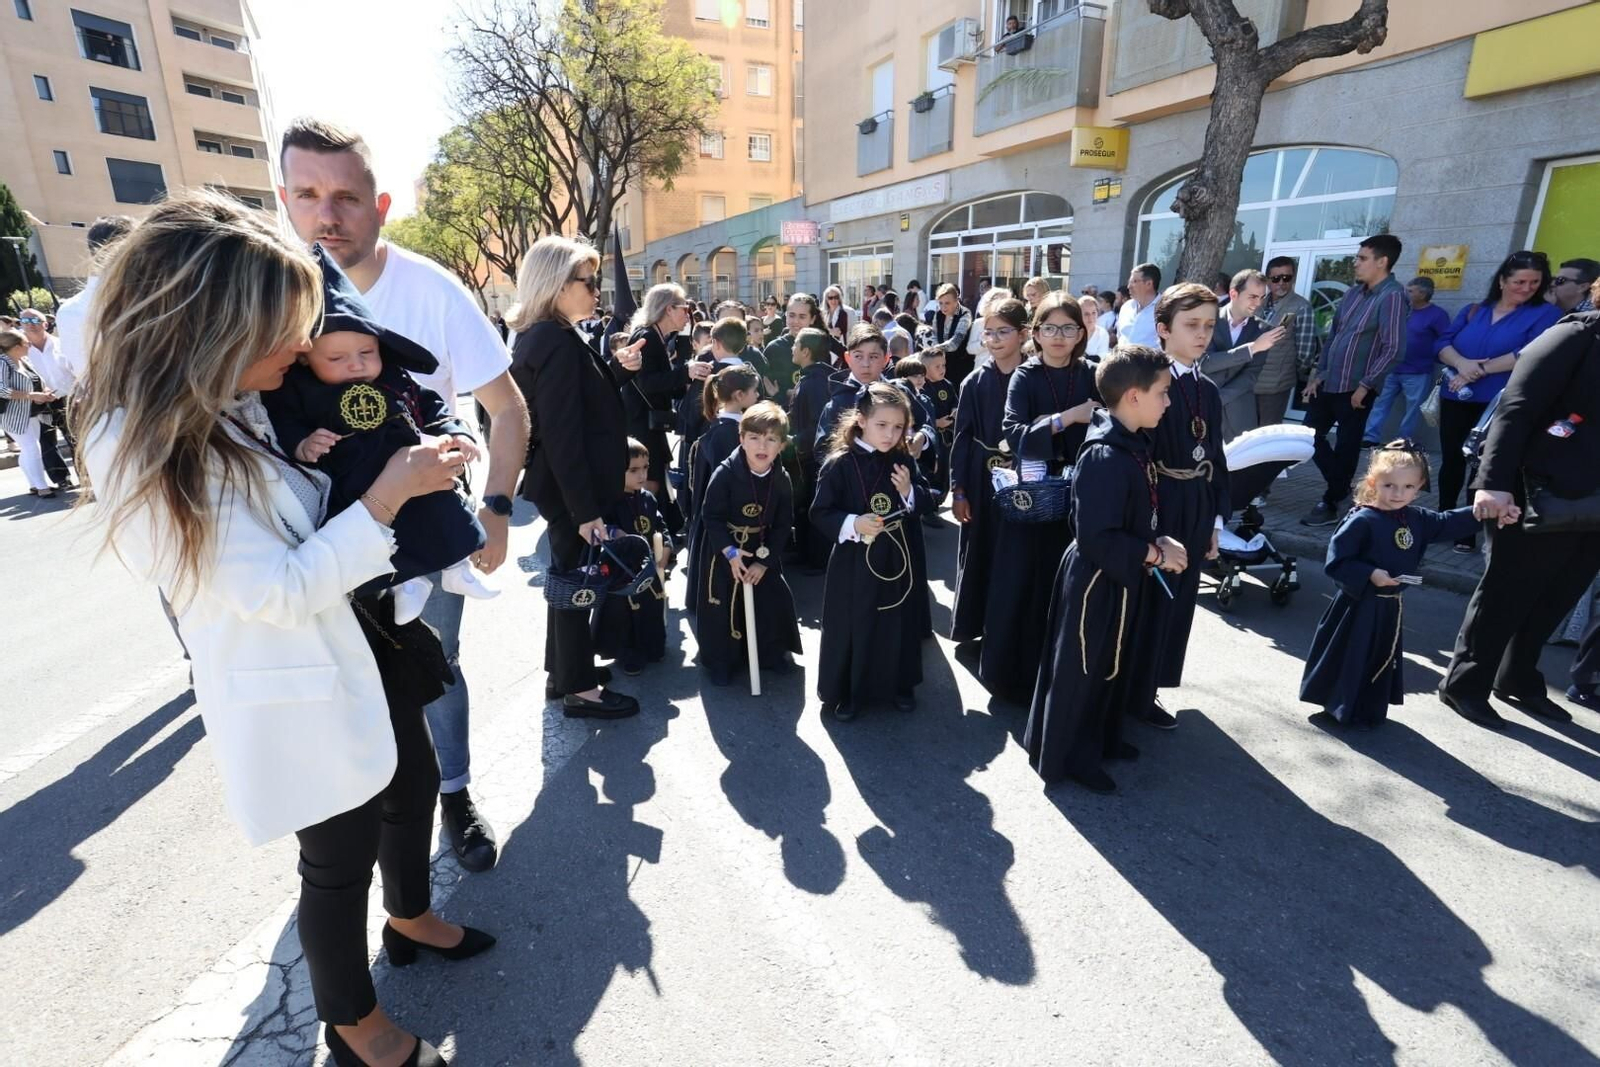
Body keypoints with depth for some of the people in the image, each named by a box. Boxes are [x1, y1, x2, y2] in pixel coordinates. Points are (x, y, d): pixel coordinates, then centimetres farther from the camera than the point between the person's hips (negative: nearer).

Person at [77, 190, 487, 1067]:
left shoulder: (245, 404, 1)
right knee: (338, 860, 12)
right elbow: (279, 592, -25)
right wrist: (387, 494, -27)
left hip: (364, 650, 8)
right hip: (295, 694, -8)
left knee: (413, 785, 24)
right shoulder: (145, 445, -24)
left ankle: (410, 919, 53)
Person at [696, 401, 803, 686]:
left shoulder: (782, 481, -9)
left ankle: (773, 653, 31)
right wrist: (730, 552, -25)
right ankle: (719, 660, 23)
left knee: (774, 602, 8)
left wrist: (765, 561, -10)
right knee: (722, 607, 3)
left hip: (764, 553, 3)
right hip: (724, 552, -3)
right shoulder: (725, 473, -21)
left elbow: (783, 526, -4)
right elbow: (711, 517, -18)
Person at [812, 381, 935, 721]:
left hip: (897, 559, 4)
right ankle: (846, 693, 25)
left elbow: (926, 504, 7)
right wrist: (853, 524, -26)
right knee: (850, 627, 6)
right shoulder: (840, 463, -12)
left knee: (898, 626, 16)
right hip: (853, 562, -4)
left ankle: (899, 686, 36)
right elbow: (820, 513, -11)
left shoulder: (903, 461, 1)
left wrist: (910, 492, -14)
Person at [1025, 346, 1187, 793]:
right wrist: (1154, 554, -18)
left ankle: (1102, 740, 43)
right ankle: (1069, 757, 25)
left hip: (1119, 579, 10)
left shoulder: (1133, 446, 4)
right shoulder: (1105, 459, -27)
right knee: (1081, 671, 7)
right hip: (1095, 583, -10)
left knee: (1112, 665, 23)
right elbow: (1097, 539, -29)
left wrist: (1158, 542, -1)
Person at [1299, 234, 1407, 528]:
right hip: (1328, 383, 8)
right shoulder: (1352, 293, 9)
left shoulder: (1391, 296, -14)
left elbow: (1394, 349, -19)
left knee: (1346, 449, 4)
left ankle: (1331, 504, 17)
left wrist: (1365, 385, -17)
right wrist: (1318, 374, 10)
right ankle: (1342, 489, 29)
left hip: (1355, 389, -8)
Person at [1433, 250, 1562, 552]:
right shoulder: (1473, 311, 10)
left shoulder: (1546, 314, 1)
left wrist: (1479, 370, -16)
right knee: (1452, 460, 9)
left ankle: (1469, 530, 10)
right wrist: (1462, 363, -18)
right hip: (1456, 400, 3)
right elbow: (1442, 343, 1)